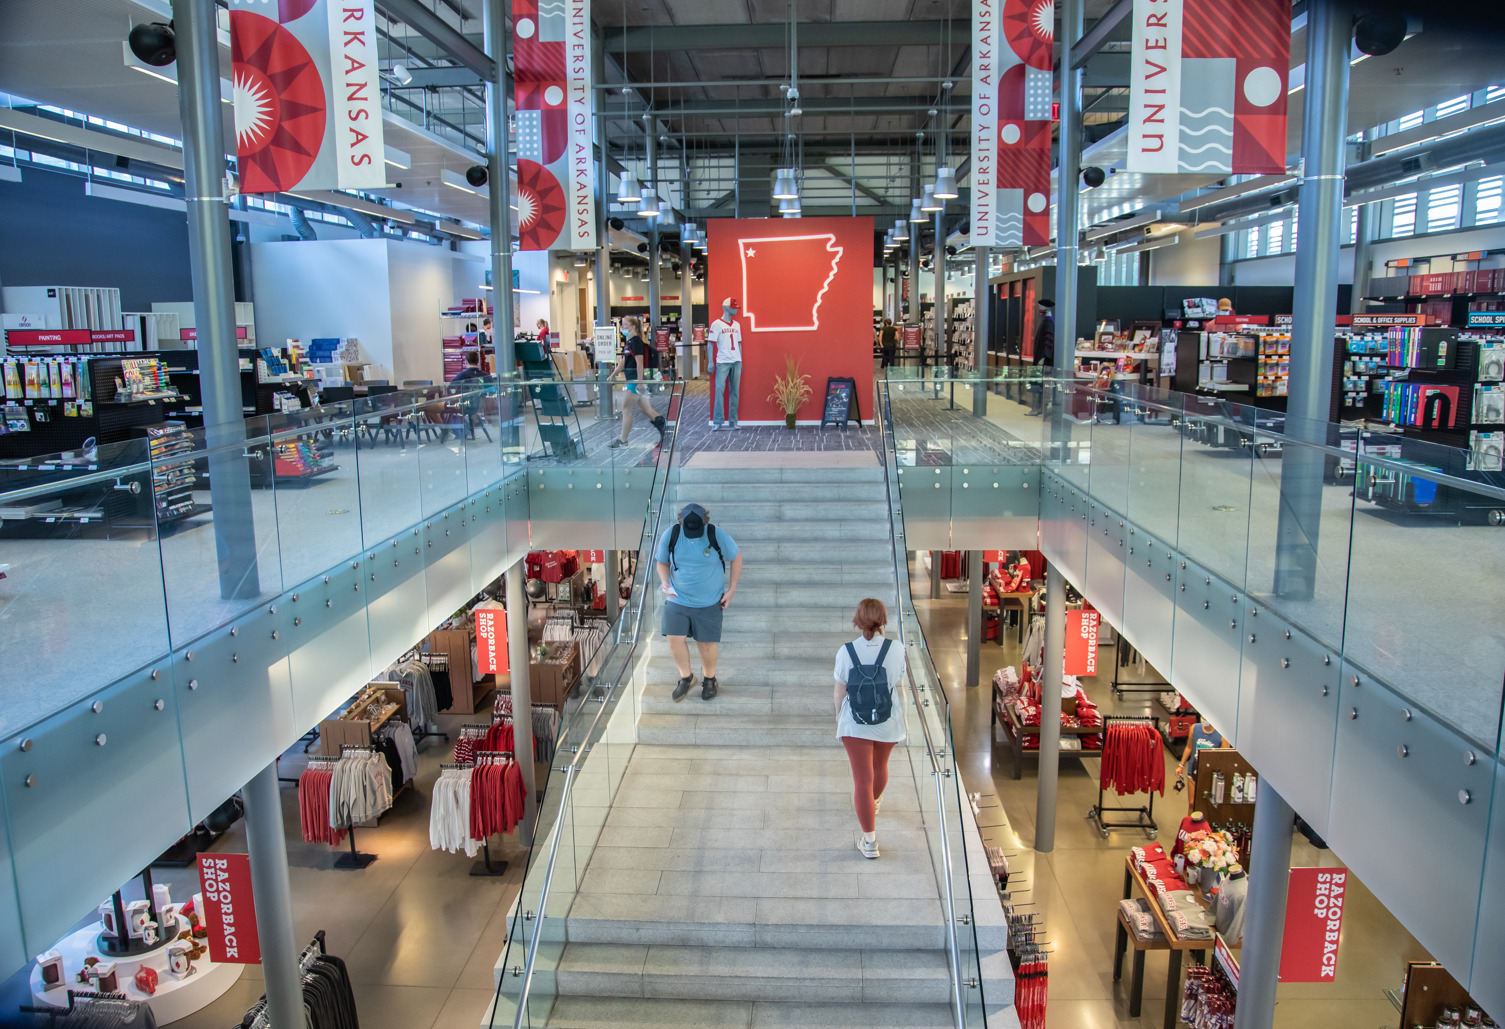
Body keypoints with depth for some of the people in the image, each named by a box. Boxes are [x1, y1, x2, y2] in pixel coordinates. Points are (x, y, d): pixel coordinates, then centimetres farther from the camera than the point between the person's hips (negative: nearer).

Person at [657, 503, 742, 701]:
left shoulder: (717, 536, -15)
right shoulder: (670, 535, -10)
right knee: (675, 638, -6)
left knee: (706, 642, 4)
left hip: (709, 602, -1)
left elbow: (736, 558, 0)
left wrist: (731, 590, -1)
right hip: (677, 599, 2)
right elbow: (662, 562, 6)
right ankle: (686, 677, 20)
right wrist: (665, 582, -14)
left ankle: (709, 679, 32)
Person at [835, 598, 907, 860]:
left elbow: (840, 691, -6)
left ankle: (869, 840, 5)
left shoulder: (845, 652, -15)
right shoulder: (896, 649, -14)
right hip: (888, 722, 2)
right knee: (880, 766, 27)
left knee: (862, 779, 3)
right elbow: (897, 686, -1)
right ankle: (873, 803, 56)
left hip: (855, 723, -2)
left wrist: (838, 716, 11)